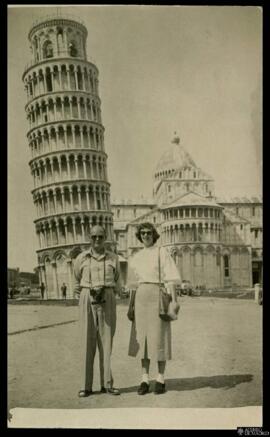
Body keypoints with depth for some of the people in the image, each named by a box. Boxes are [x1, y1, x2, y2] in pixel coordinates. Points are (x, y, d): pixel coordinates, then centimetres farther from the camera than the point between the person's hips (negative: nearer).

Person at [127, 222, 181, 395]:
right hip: (141, 298, 5)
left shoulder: (162, 252, -2)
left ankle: (161, 379, 9)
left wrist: (174, 300, -18)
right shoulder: (135, 258, 14)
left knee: (159, 337, -2)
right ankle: (145, 380, 10)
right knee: (142, 338, 3)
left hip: (158, 297, -5)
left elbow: (171, 277, -9)